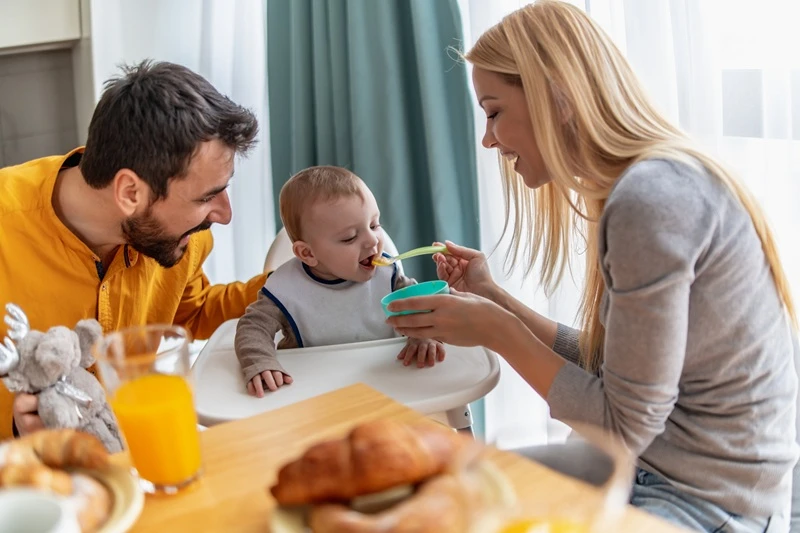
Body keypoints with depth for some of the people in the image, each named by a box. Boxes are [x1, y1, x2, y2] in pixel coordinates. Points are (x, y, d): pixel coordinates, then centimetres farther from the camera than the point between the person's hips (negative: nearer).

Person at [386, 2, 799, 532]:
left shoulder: (651, 200, -24)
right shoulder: (634, 185, 5)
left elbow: (624, 426, -20)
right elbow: (603, 361, 7)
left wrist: (496, 331, -14)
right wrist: (493, 297, 6)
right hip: (661, 465, 9)